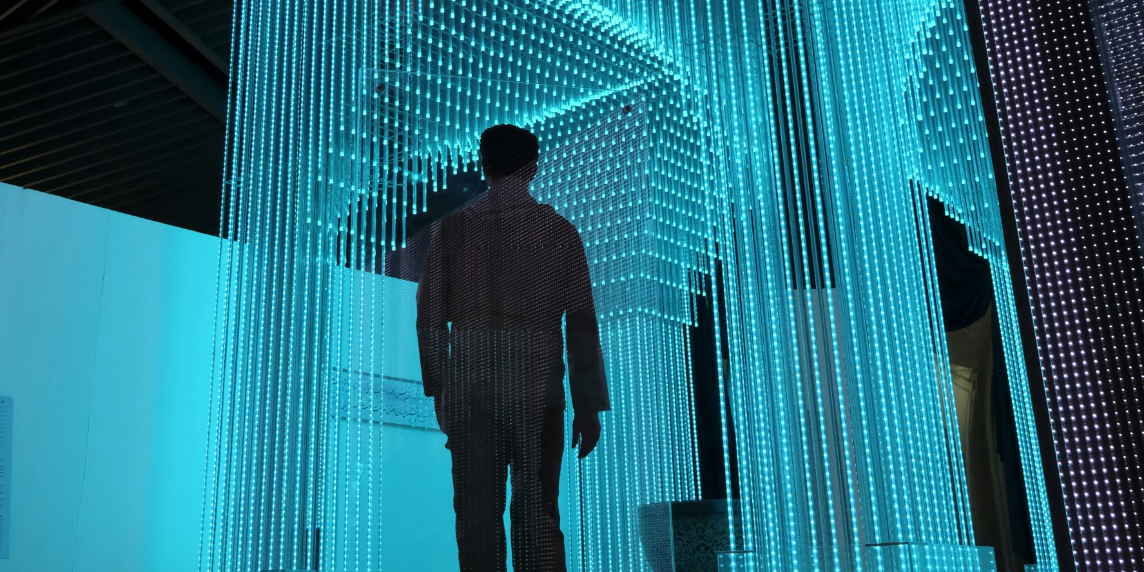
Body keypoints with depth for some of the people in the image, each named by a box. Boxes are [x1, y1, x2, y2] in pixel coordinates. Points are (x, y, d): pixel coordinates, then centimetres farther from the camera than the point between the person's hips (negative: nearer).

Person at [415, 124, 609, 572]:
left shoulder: (451, 228, 7)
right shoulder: (559, 231, 5)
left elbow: (429, 317, 5)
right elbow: (581, 323, 2)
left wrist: (437, 389, 14)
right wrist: (588, 406, 6)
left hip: (468, 393, 1)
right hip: (537, 393, 0)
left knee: (477, 517, 5)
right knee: (537, 516, 1)